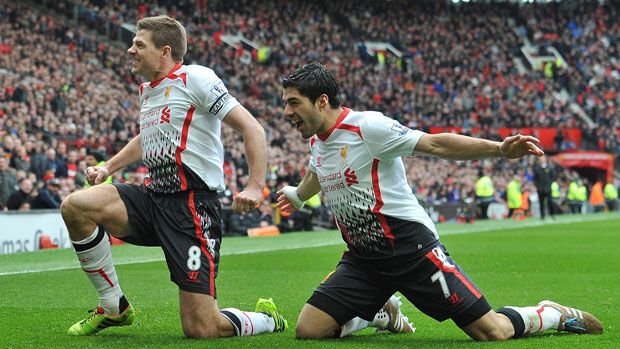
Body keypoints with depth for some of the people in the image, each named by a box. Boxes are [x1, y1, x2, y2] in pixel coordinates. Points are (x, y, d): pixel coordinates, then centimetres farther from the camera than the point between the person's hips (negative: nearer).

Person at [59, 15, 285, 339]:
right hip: (152, 195, 8)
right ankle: (114, 308, 1)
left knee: (202, 330, -14)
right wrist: (108, 167, 27)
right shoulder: (146, 90, 17)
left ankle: (267, 319, 21)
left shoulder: (195, 78, -8)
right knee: (74, 206, -15)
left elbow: (252, 128, -11)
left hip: (192, 206, -8)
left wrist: (255, 186, -23)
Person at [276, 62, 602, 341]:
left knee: (492, 331, -11)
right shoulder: (316, 141, 8)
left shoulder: (366, 126, -16)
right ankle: (381, 313, 23)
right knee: (308, 330, -7)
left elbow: (435, 143, -20)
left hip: (410, 247, -7)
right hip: (362, 257, 7)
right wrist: (296, 195, 55)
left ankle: (554, 315, 22)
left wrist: (500, 149, -32)